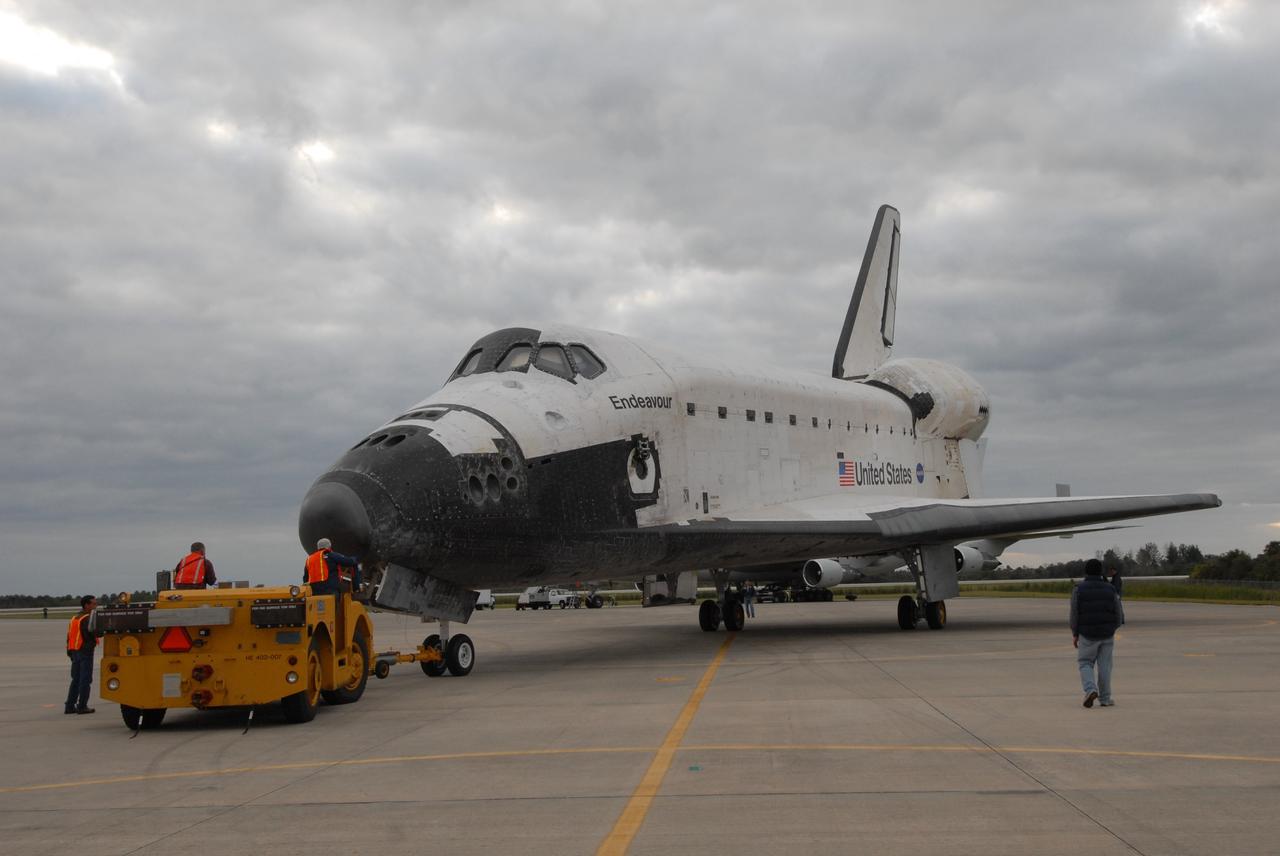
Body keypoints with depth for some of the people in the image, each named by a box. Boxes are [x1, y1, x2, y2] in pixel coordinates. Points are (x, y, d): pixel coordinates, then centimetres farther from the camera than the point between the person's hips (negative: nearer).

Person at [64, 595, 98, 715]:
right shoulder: (88, 618, -13)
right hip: (85, 651, -9)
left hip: (75, 651, 9)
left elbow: (69, 637, 17)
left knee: (76, 679, 14)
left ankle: (70, 706, 14)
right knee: (85, 680, -4)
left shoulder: (74, 618, 15)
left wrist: (70, 653, 21)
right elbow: (93, 631, -26)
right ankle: (82, 706, -3)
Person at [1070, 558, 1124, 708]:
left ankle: (1090, 689, -13)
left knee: (1085, 663, 9)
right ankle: (1105, 698, 11)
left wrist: (1074, 634, 1)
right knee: (1104, 665, 9)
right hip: (1107, 634, 2)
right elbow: (1119, 613, 1)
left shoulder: (1079, 589, -6)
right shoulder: (1109, 589, 0)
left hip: (1087, 634, -2)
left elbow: (1074, 613, -8)